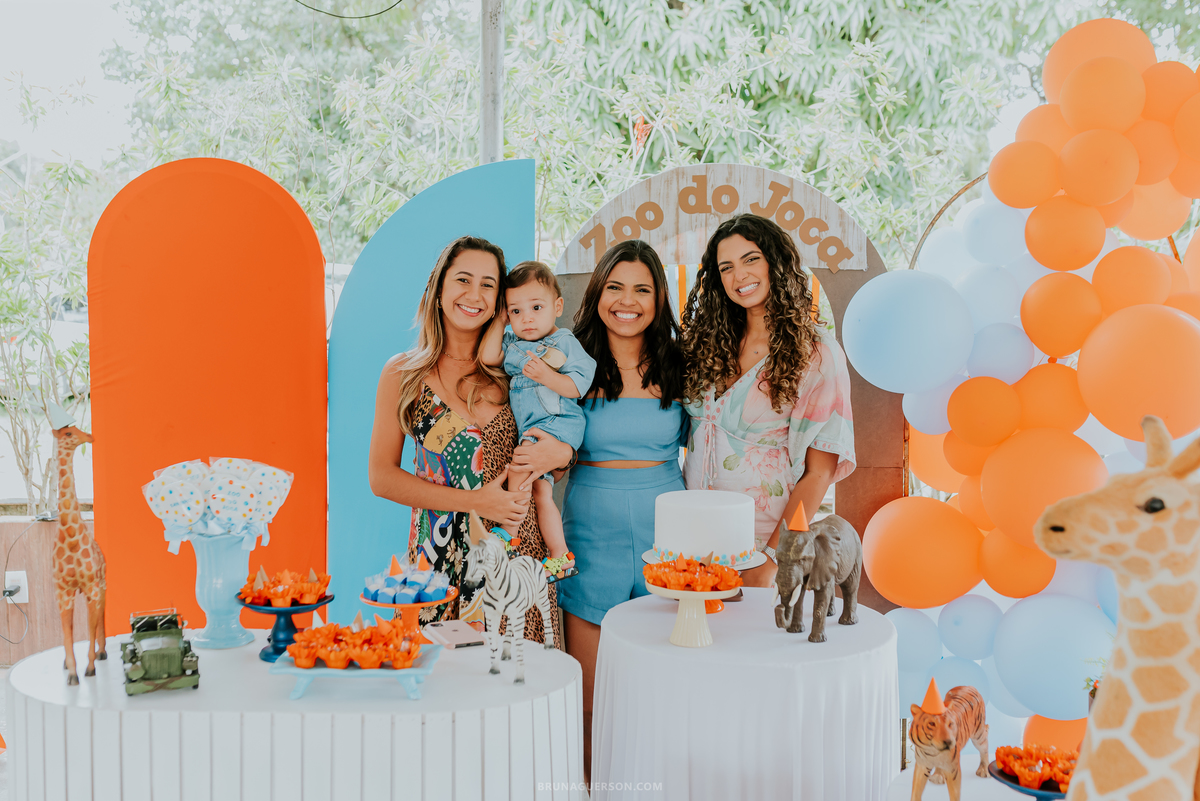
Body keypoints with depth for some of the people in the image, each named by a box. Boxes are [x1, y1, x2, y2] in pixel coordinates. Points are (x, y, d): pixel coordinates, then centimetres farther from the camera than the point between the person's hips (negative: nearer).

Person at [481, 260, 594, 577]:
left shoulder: (565, 342, -4)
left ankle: (512, 535, -12)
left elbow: (578, 385, -10)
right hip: (530, 429, 7)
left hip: (558, 423, -7)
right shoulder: (512, 343, 15)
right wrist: (498, 319, 3)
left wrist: (546, 376, -25)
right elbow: (488, 357, -2)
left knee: (519, 467, -24)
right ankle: (560, 555, 13)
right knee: (540, 492, 6)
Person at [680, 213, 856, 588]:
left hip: (764, 539, -4)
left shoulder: (816, 352, -8)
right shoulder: (711, 343, 6)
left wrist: (770, 561, -17)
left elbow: (818, 473, -11)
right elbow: (693, 436, 11)